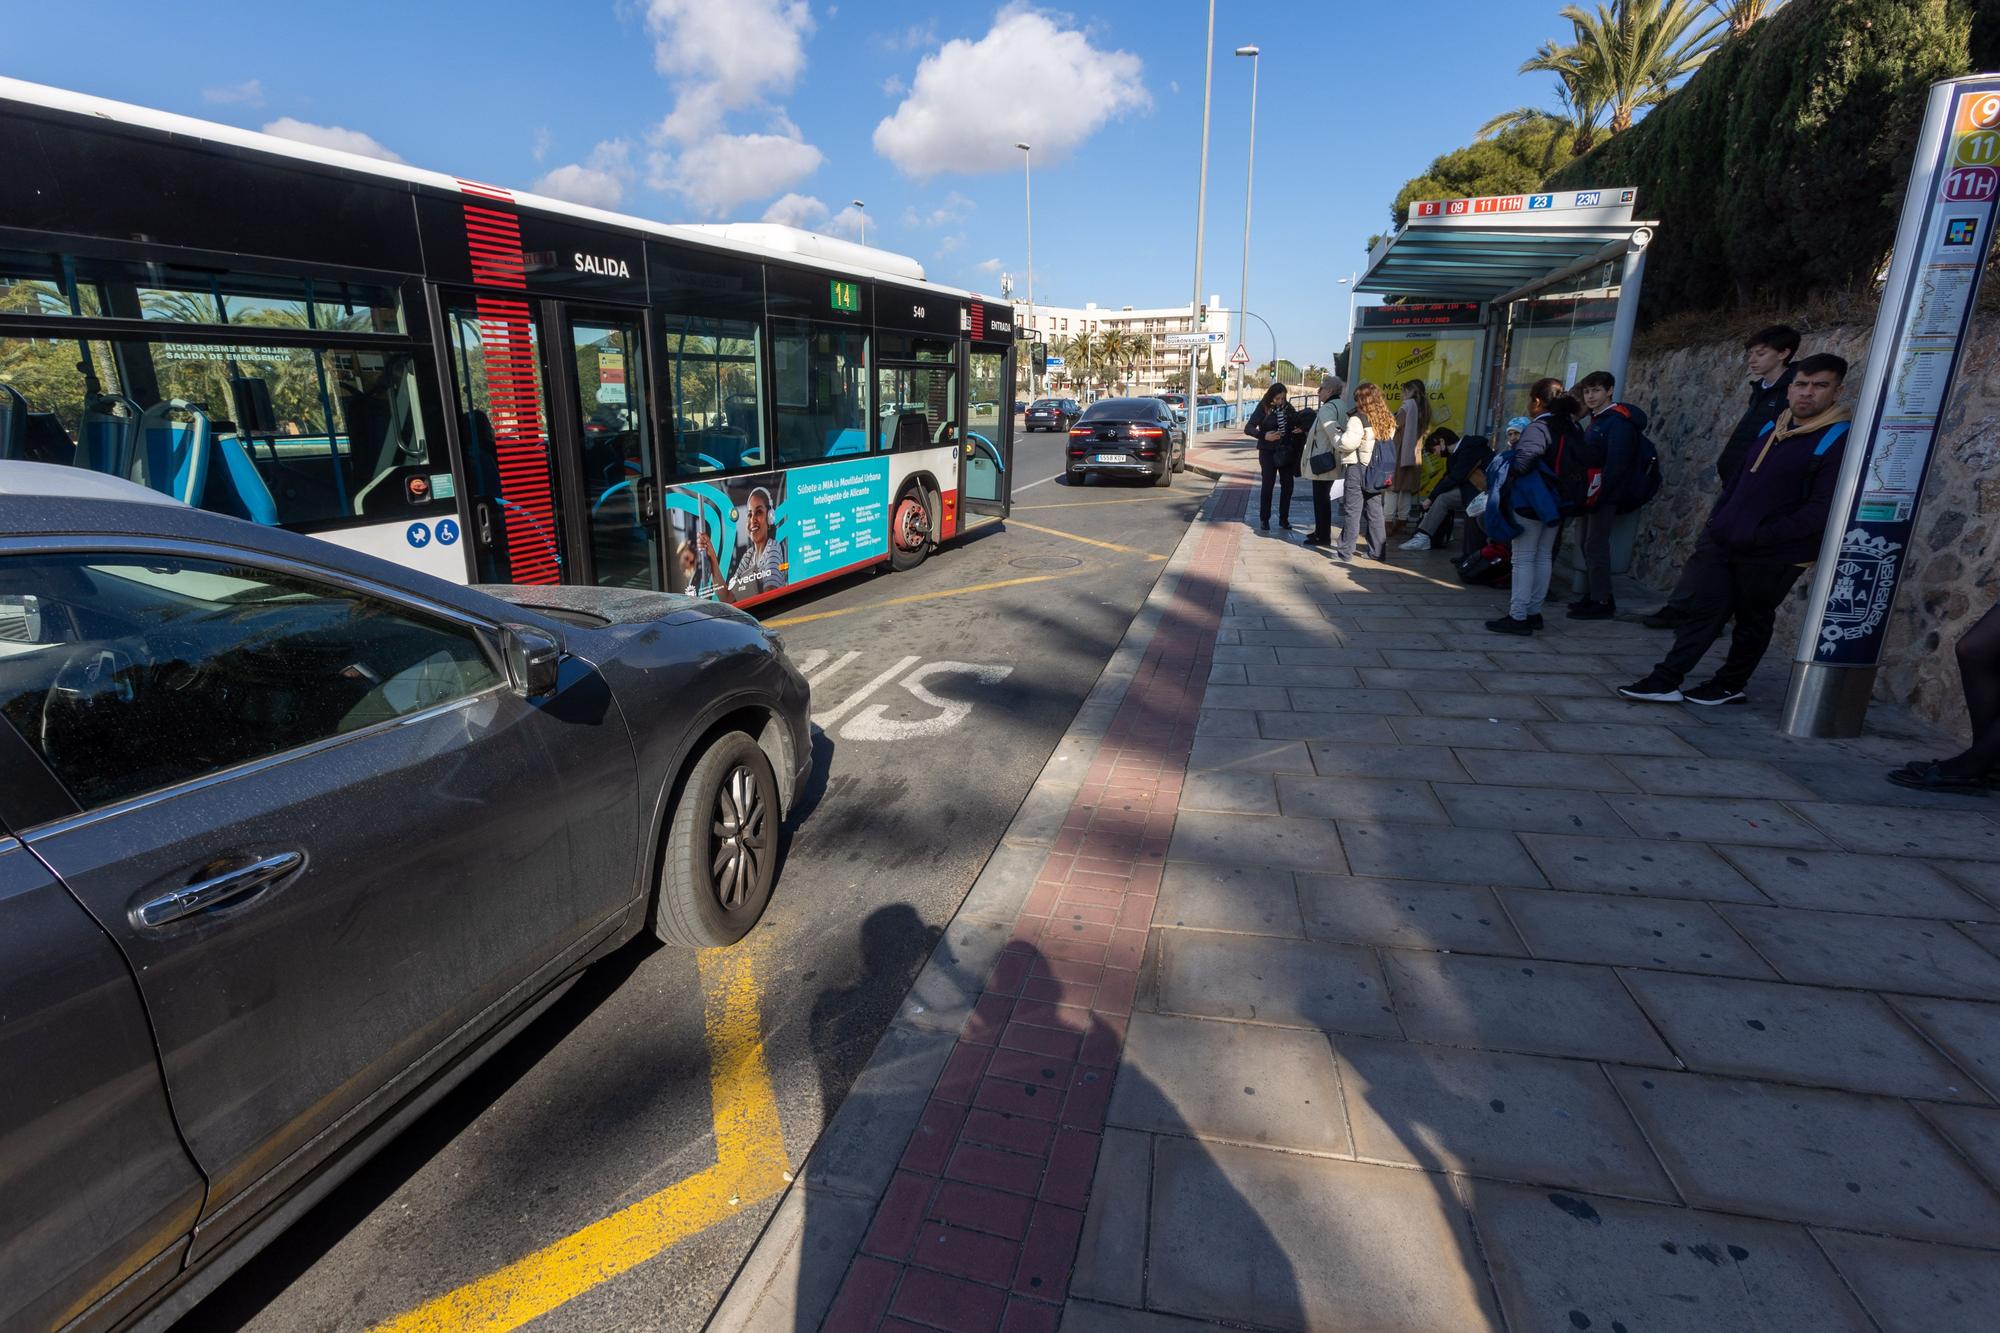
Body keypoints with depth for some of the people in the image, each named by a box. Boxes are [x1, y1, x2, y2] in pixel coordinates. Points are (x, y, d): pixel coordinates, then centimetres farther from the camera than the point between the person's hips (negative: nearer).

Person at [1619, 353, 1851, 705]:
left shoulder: (1839, 442, -12)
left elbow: (1822, 509, -19)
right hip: (1725, 545, 6)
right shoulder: (1770, 429, 10)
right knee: (1703, 613, 5)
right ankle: (1665, 681, 5)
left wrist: (1761, 537, -21)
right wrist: (1717, 522, 9)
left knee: (1752, 623, 8)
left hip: (1773, 558, -6)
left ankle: (1729, 686, 21)